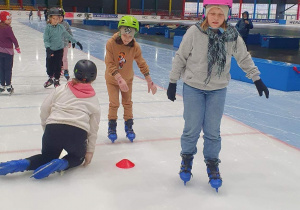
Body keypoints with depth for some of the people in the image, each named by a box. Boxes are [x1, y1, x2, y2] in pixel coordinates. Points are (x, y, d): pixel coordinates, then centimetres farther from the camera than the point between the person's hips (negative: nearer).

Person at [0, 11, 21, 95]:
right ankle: (8, 86, 7)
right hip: (8, 51, -6)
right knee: (8, 69, 3)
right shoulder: (7, 28, -18)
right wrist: (17, 47, 0)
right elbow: (13, 38, -15)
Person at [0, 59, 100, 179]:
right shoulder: (93, 99, 17)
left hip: (53, 129, 1)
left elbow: (44, 110, 10)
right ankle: (62, 163, -6)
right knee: (77, 157, 29)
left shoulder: (61, 90, 17)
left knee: (47, 157, 27)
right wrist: (90, 151, 21)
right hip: (78, 132, -1)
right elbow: (93, 128, 15)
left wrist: (47, 127, 24)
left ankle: (24, 163, -5)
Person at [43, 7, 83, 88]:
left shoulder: (61, 27, -1)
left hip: (59, 49, 0)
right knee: (49, 65, 9)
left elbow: (67, 35, 11)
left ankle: (56, 80, 22)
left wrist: (76, 42, 13)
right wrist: (48, 47, -26)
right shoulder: (48, 28, -7)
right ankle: (50, 79, 34)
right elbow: (46, 39, -10)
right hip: (50, 50, 0)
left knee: (58, 66, 3)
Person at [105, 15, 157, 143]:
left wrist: (150, 82, -8)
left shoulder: (135, 47, -19)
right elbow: (110, 64, -26)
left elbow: (142, 64, -9)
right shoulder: (111, 43, -26)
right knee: (114, 104, -2)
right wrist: (120, 79, -35)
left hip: (127, 79, 2)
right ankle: (112, 128, 17)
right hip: (112, 79, -2)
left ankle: (129, 127, 26)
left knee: (127, 103, 9)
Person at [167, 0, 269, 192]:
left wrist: (257, 79, 11)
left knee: (213, 131, 7)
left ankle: (212, 164, 28)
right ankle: (187, 159, 31)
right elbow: (180, 58, -5)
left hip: (218, 90, 1)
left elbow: (244, 59, 7)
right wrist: (173, 82, -1)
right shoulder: (194, 32, -14)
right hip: (193, 87, -1)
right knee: (192, 129, 5)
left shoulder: (232, 35, -8)